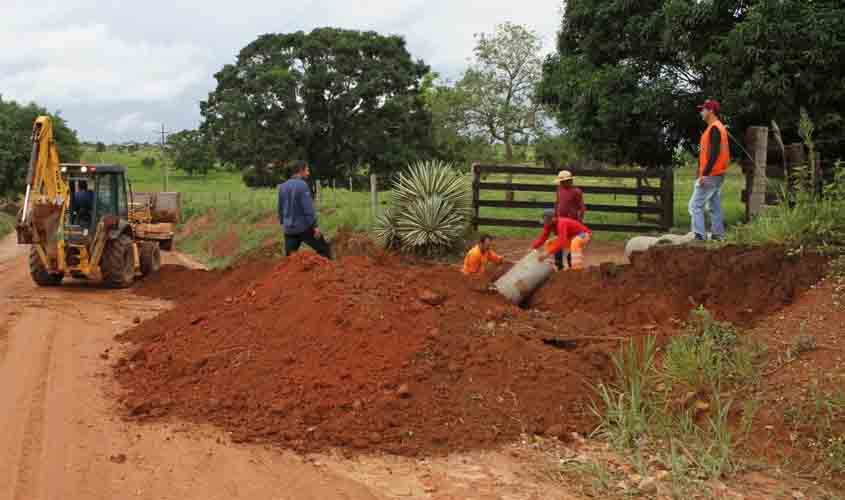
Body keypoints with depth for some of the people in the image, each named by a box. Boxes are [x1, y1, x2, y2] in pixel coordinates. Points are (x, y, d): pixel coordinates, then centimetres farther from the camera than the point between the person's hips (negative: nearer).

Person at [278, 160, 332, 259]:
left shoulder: (282, 186, 8)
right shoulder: (302, 185, -14)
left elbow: (281, 208, 16)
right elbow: (308, 208, -18)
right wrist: (315, 226, -16)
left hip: (289, 229, 6)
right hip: (304, 227, -6)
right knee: (324, 249, 9)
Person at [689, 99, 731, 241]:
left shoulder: (714, 128, -16)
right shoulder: (719, 127, 16)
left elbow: (714, 153, -23)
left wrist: (704, 174, -23)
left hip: (710, 175, -10)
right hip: (717, 175, 10)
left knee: (695, 205, -9)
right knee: (715, 206, 13)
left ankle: (700, 236, -12)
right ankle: (718, 235, 16)